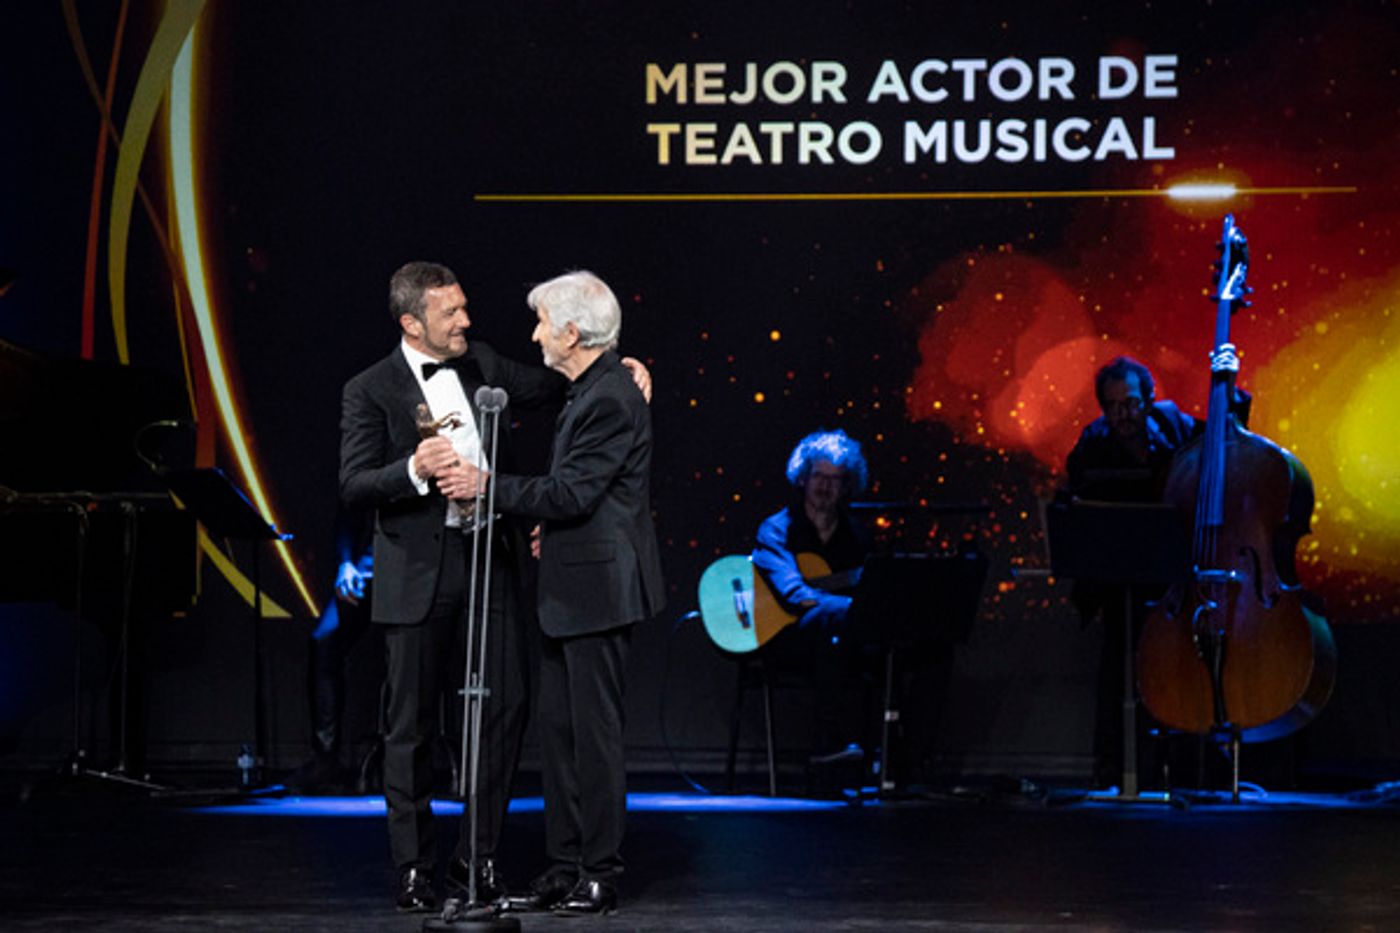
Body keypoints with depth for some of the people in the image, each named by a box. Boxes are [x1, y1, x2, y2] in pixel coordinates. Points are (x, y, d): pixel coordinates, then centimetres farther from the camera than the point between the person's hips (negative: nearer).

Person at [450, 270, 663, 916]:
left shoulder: (610, 400, -17)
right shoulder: (591, 391, 15)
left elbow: (572, 493, -21)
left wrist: (488, 486, -14)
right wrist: (553, 526, 11)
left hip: (597, 589, -10)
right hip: (571, 589, 10)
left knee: (594, 729, -3)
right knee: (557, 726, 12)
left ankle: (600, 874, 5)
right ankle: (564, 868, 19)